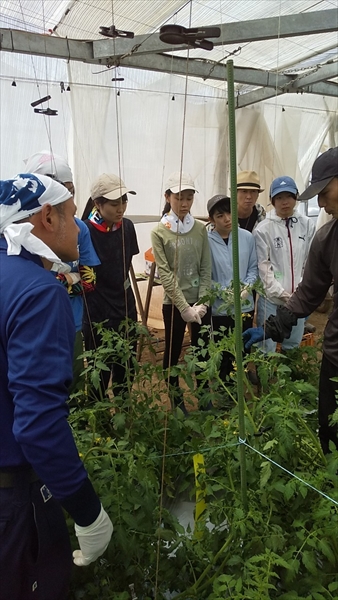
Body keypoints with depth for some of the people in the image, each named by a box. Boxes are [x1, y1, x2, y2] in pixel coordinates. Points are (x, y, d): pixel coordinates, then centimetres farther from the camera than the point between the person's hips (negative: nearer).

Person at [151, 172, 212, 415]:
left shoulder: (201, 229, 2)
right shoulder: (159, 232, -6)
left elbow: (206, 270, 1)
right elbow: (165, 274, -11)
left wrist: (201, 303, -9)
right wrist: (185, 307, -15)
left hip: (201, 303, 3)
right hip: (174, 303, -2)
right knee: (173, 352, 9)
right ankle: (176, 400, 27)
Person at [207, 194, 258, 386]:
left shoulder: (247, 237, -3)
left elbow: (253, 268, 3)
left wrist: (246, 287, -13)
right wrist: (226, 292, -19)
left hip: (245, 306, 3)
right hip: (218, 308, -3)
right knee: (222, 352, 12)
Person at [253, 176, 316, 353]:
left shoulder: (307, 225, 2)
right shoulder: (263, 229, -6)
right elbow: (263, 266, -7)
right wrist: (282, 294, -12)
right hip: (271, 298, -3)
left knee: (293, 347, 17)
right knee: (267, 349, 2)